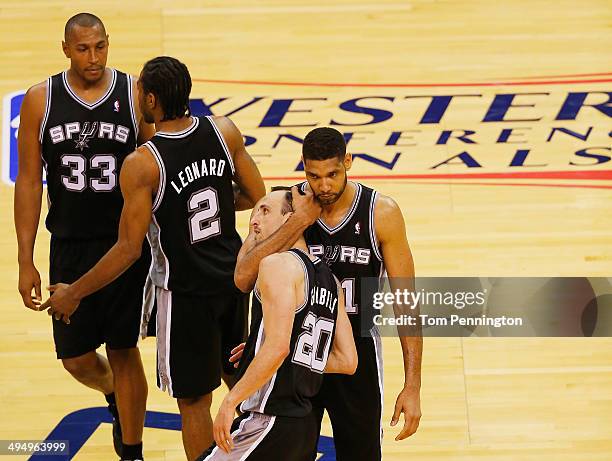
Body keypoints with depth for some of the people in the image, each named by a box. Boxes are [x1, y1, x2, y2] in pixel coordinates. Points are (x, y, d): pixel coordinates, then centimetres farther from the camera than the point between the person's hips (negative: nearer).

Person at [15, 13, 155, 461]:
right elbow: (29, 181, 1)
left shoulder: (136, 95, -6)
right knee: (76, 357, 6)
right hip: (70, 249, 1)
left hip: (129, 244, -1)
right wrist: (26, 263, -2)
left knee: (124, 352, 5)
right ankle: (113, 396, 41)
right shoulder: (41, 101, -3)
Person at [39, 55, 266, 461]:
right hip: (234, 275, 6)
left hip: (185, 292, -5)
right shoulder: (224, 131, -9)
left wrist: (74, 294, -8)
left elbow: (130, 249, -20)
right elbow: (257, 197, 3)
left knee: (193, 400, 10)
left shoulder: (141, 165, -23)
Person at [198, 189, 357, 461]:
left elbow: (278, 347, -22)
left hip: (268, 424, -9)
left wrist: (230, 402, -17)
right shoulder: (329, 279, 16)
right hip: (304, 426, 9)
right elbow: (347, 362, 16)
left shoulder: (278, 263, -9)